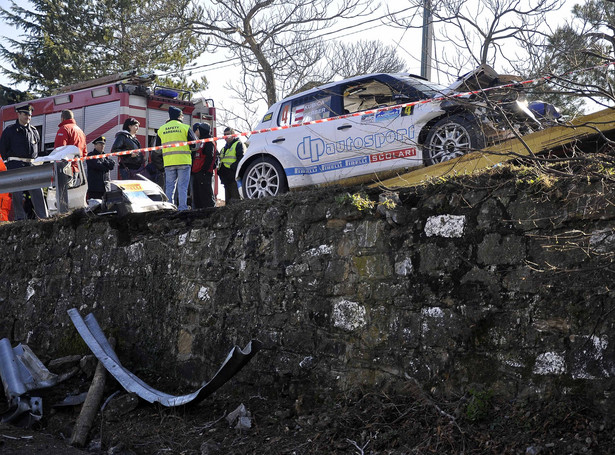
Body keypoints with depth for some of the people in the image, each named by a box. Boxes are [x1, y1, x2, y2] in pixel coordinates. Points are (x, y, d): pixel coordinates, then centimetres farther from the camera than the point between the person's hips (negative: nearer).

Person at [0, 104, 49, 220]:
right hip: (15, 165, -3)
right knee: (17, 192, -3)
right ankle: (20, 217, 3)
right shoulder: (10, 130, 2)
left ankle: (44, 216, -1)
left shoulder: (33, 131, 15)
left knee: (37, 190, -2)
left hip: (31, 165, 3)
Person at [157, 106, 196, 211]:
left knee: (169, 186, 7)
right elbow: (195, 145, 1)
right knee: (182, 186, -1)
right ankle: (182, 208, -4)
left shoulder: (161, 129, 10)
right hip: (183, 161, -3)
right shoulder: (185, 127, -1)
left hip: (168, 162, 3)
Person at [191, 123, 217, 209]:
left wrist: (204, 169, -21)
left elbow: (210, 157, -16)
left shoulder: (209, 142, -5)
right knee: (196, 195, 10)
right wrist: (193, 170, 19)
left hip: (204, 173, -10)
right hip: (196, 173, 10)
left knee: (206, 195, -11)